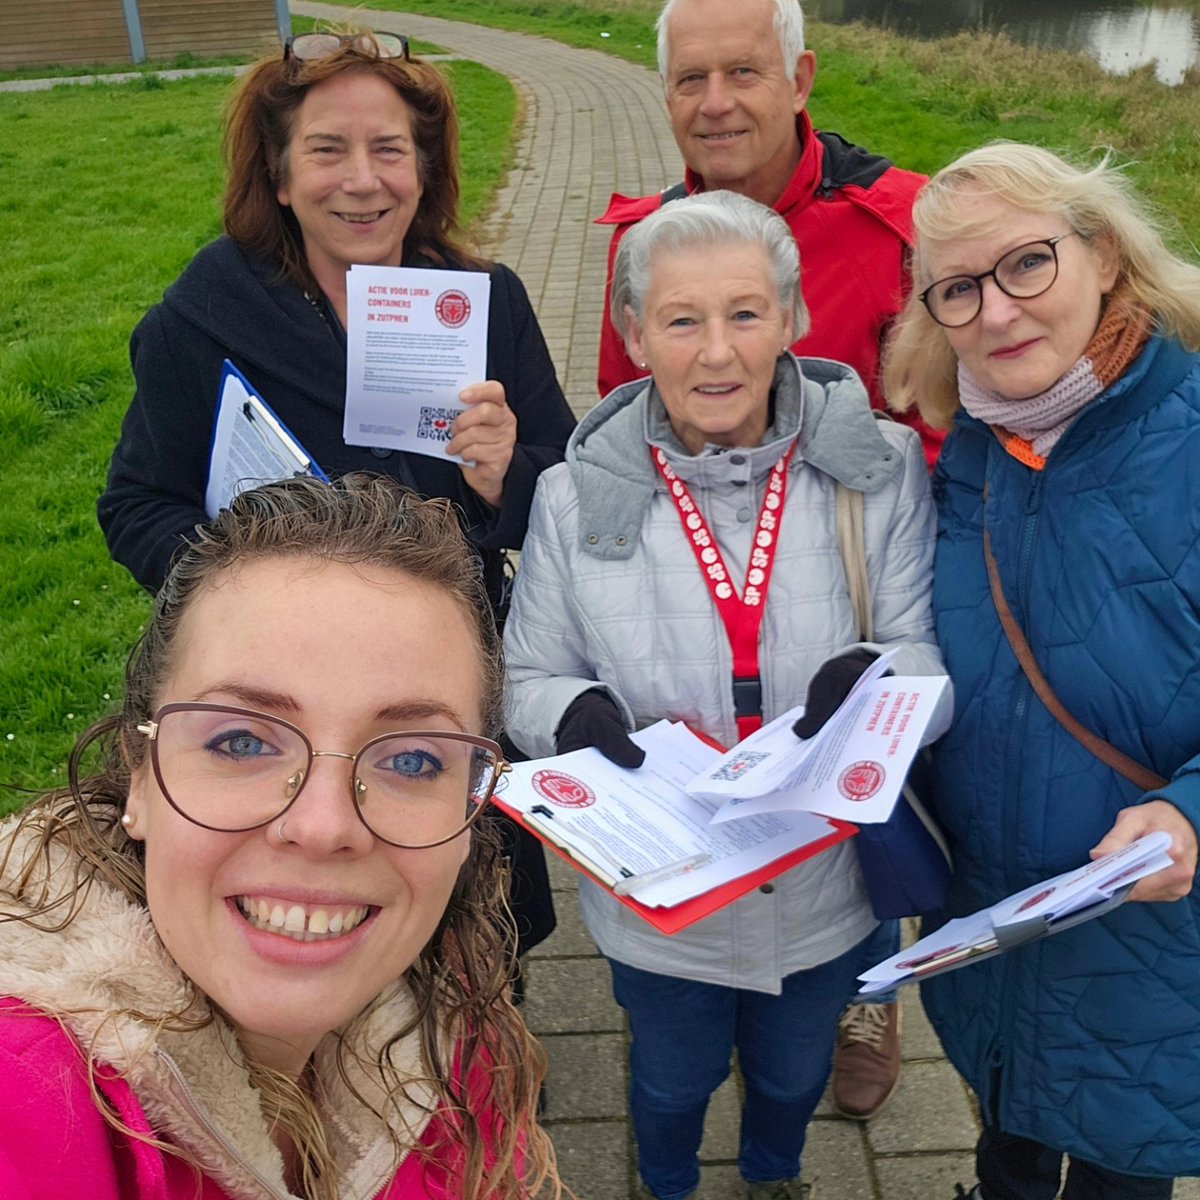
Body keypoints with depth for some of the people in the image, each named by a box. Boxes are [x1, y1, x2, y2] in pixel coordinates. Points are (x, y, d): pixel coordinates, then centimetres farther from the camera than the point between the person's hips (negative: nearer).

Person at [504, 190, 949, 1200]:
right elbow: (529, 681, -5)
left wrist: (873, 677, -35)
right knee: (674, 1079, 27)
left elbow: (939, 656, -12)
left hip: (826, 887, 1)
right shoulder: (577, 495, -13)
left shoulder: (881, 469, -14)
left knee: (794, 1071, 30)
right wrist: (583, 715, -27)